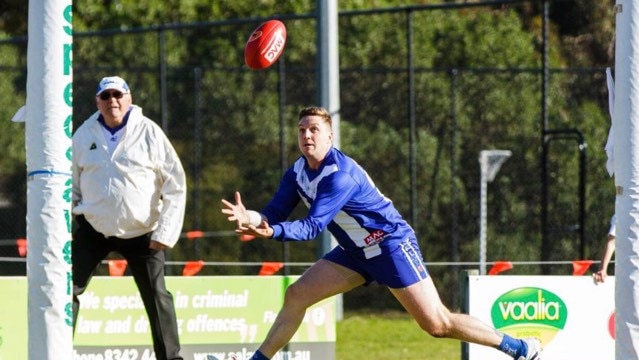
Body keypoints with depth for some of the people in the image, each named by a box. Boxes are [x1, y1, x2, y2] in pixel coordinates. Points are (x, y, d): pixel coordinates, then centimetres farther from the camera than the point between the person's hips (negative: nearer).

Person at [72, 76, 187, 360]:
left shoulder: (149, 133, -8)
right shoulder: (85, 135, 0)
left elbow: (175, 185, -6)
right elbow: (71, 184, 11)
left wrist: (165, 233, -11)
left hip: (141, 232, -2)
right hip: (93, 228, 2)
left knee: (156, 296, 0)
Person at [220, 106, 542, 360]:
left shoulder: (340, 175, -27)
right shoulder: (297, 173, -1)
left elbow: (313, 227, -32)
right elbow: (275, 214, -4)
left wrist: (273, 231, -47)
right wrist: (251, 218, -26)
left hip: (391, 244, -8)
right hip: (355, 252, 8)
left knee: (437, 324, -11)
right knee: (296, 295, -2)